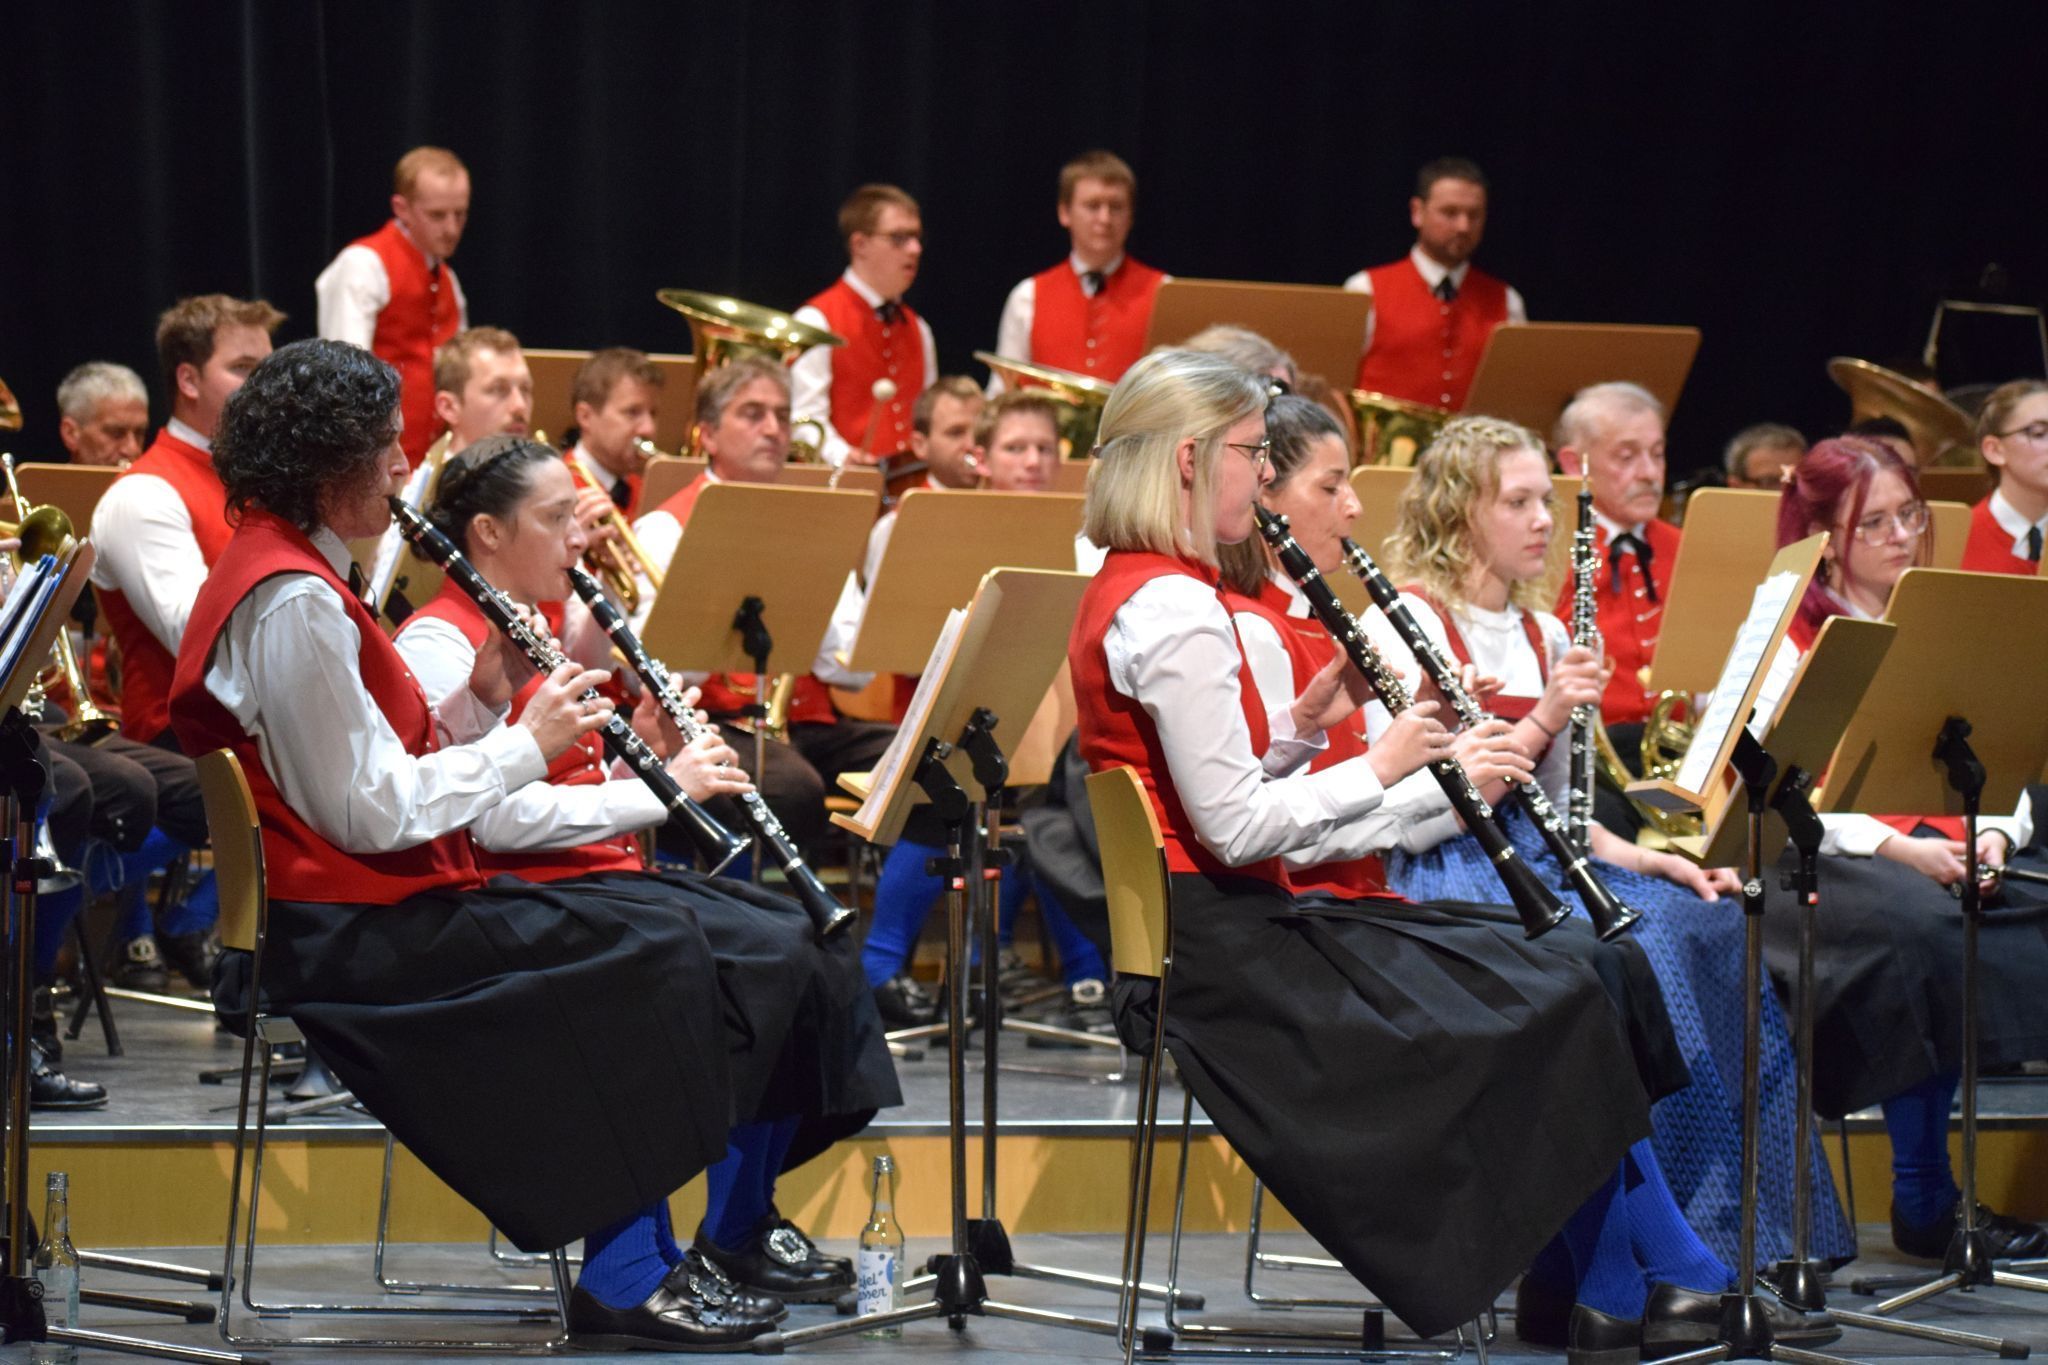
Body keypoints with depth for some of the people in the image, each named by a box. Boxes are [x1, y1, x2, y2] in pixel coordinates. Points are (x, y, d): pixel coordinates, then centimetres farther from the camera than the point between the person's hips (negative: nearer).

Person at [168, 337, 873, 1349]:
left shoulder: (297, 575, 16)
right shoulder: (294, 604, -18)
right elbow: (372, 815, -22)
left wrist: (481, 698, 3)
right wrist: (525, 743, -12)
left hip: (380, 903, 11)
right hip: (349, 935, -11)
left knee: (678, 930, 3)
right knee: (654, 952, -16)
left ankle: (635, 1259, -3)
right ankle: (624, 1281, -11)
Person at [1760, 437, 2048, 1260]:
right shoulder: (1787, 636, 3)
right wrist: (1895, 848, -20)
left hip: (1955, 856, 5)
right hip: (1826, 856, -5)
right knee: (1919, 927, -36)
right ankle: (1925, 1201, -27)